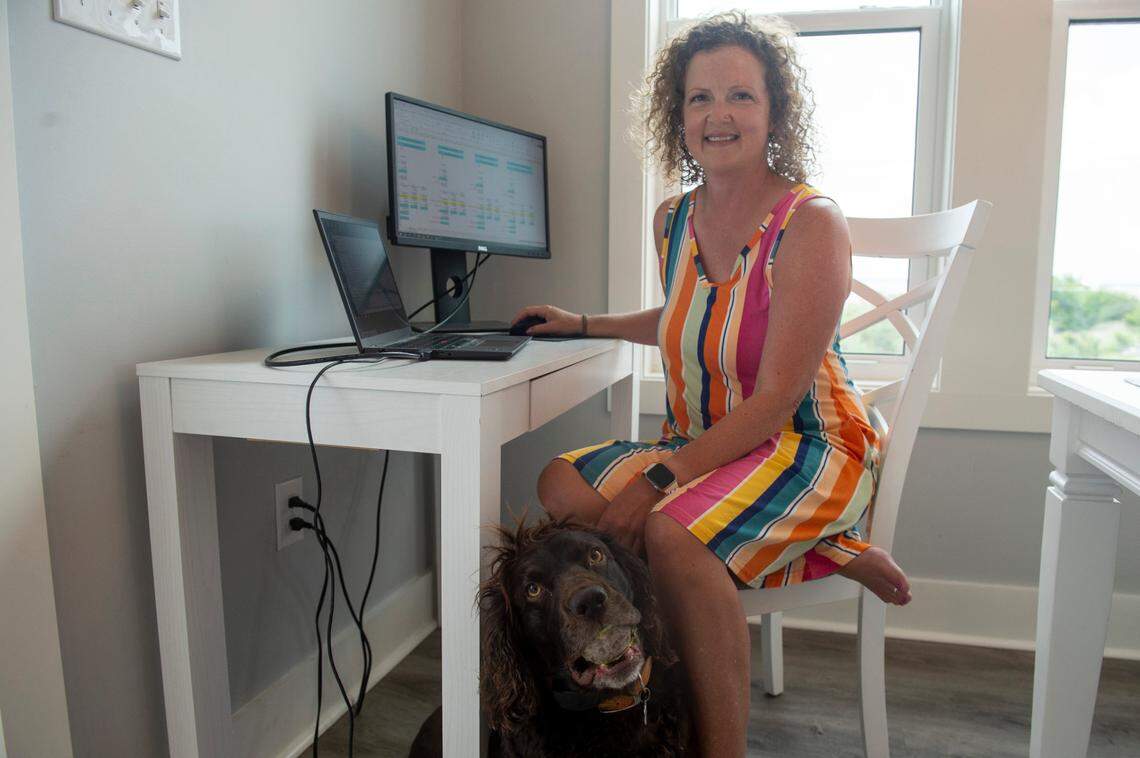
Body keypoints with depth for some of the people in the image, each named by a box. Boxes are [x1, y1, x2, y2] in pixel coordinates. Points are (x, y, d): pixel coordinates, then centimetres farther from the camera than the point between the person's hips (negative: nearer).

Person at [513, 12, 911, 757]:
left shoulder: (812, 225, -16)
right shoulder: (673, 220, 5)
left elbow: (774, 401, -20)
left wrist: (658, 480, -26)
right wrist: (584, 323, 22)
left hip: (808, 447, -7)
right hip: (704, 443, 8)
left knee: (673, 531, -35)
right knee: (563, 485, -15)